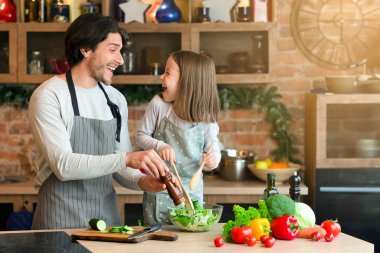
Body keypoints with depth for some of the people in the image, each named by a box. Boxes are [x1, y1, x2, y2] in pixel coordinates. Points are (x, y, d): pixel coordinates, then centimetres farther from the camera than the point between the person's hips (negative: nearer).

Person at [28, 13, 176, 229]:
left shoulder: (116, 100, 8)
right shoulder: (48, 96, -11)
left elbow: (118, 165, 12)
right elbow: (63, 165, -21)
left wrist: (141, 181, -9)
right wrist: (127, 158, -28)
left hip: (107, 215, 6)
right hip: (61, 220, -5)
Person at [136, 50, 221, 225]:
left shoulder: (207, 120, -8)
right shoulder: (158, 105, -9)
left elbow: (214, 151, 4)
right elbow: (141, 136, -1)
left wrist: (212, 160, -19)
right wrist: (159, 146, -19)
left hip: (191, 193, 0)